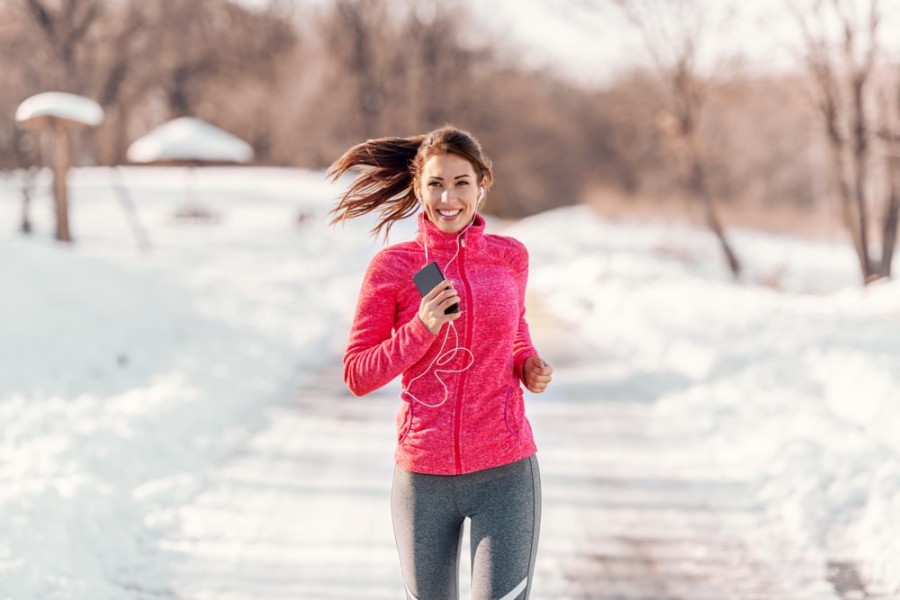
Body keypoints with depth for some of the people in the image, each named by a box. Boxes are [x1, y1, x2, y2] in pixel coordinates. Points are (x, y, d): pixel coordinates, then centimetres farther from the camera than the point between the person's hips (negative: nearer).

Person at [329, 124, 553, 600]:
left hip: (505, 474, 0)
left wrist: (529, 365, 2)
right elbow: (357, 375, -4)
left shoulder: (510, 257, 2)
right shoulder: (392, 266, -5)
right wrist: (422, 326, -18)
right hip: (424, 477, 0)